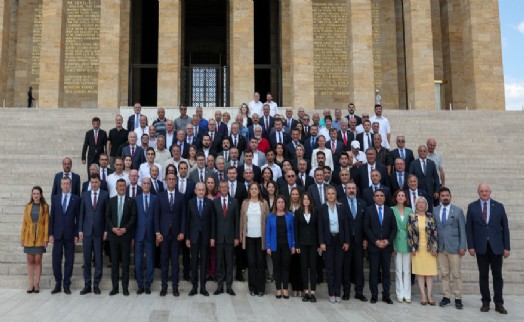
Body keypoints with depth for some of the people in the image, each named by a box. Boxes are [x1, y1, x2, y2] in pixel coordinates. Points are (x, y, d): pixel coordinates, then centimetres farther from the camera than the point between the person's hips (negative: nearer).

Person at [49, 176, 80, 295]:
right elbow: (52, 217, 7)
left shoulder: (76, 199, 2)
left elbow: (78, 218, 1)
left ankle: (66, 285, 11)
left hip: (70, 234, -1)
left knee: (69, 261, 3)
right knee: (56, 260, 2)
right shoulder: (55, 198, 8)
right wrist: (51, 234, 1)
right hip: (57, 234, 2)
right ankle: (58, 284, 14)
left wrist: (76, 234, -4)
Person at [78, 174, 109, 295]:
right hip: (87, 231, 2)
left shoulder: (105, 194, 2)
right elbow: (81, 213, 8)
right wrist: (80, 230, 2)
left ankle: (96, 285, 10)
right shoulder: (85, 195, 9)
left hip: (99, 231, -2)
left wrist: (106, 230, -5)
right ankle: (87, 285, 10)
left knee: (98, 259, 2)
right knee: (87, 259, 3)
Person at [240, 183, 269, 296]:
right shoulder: (245, 203, 5)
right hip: (249, 237, 1)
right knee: (251, 262, 4)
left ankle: (261, 288, 11)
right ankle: (252, 287, 14)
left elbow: (267, 219, 2)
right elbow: (242, 220, 7)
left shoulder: (264, 203, 3)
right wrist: (241, 234, 3)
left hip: (261, 237, -1)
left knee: (260, 262, 2)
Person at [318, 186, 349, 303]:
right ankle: (332, 294, 9)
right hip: (328, 240, -1)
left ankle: (338, 293, 12)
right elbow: (320, 226, -2)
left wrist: (346, 241, -2)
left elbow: (346, 225, 3)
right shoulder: (322, 208, 0)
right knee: (329, 267, 3)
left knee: (339, 267, 5)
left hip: (340, 240, 1)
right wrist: (321, 242, -8)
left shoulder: (342, 207, 2)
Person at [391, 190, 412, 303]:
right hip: (397, 242, -2)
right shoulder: (392, 210, 0)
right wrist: (392, 244, -7)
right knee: (398, 270, 3)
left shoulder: (409, 211, 8)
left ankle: (407, 294, 11)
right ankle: (400, 294, 10)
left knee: (407, 270, 5)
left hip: (407, 243, 2)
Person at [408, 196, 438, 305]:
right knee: (420, 272, 2)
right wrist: (412, 248, -5)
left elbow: (435, 233, 1)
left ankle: (429, 295, 7)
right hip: (417, 249, 0)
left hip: (429, 249, 0)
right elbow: (409, 233, 0)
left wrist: (434, 248, -4)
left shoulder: (431, 217, 3)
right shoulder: (411, 217, 1)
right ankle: (423, 295, 8)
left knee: (430, 273, 1)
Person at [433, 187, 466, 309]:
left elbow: (462, 230, 0)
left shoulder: (458, 211, 1)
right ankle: (446, 297, 13)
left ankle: (458, 298, 8)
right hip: (440, 247, 2)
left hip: (454, 247, -2)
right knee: (444, 274, 6)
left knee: (456, 274, 0)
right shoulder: (434, 211, 7)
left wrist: (462, 246, -7)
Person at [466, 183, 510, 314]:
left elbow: (505, 227, 3)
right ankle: (486, 302, 14)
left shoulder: (499, 206, 2)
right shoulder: (472, 207, 2)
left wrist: (507, 247, -1)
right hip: (481, 247, 0)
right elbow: (469, 228, 2)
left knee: (497, 275, 5)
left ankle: (499, 303, 12)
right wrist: (470, 246, -5)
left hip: (496, 247, 0)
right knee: (483, 275, 6)